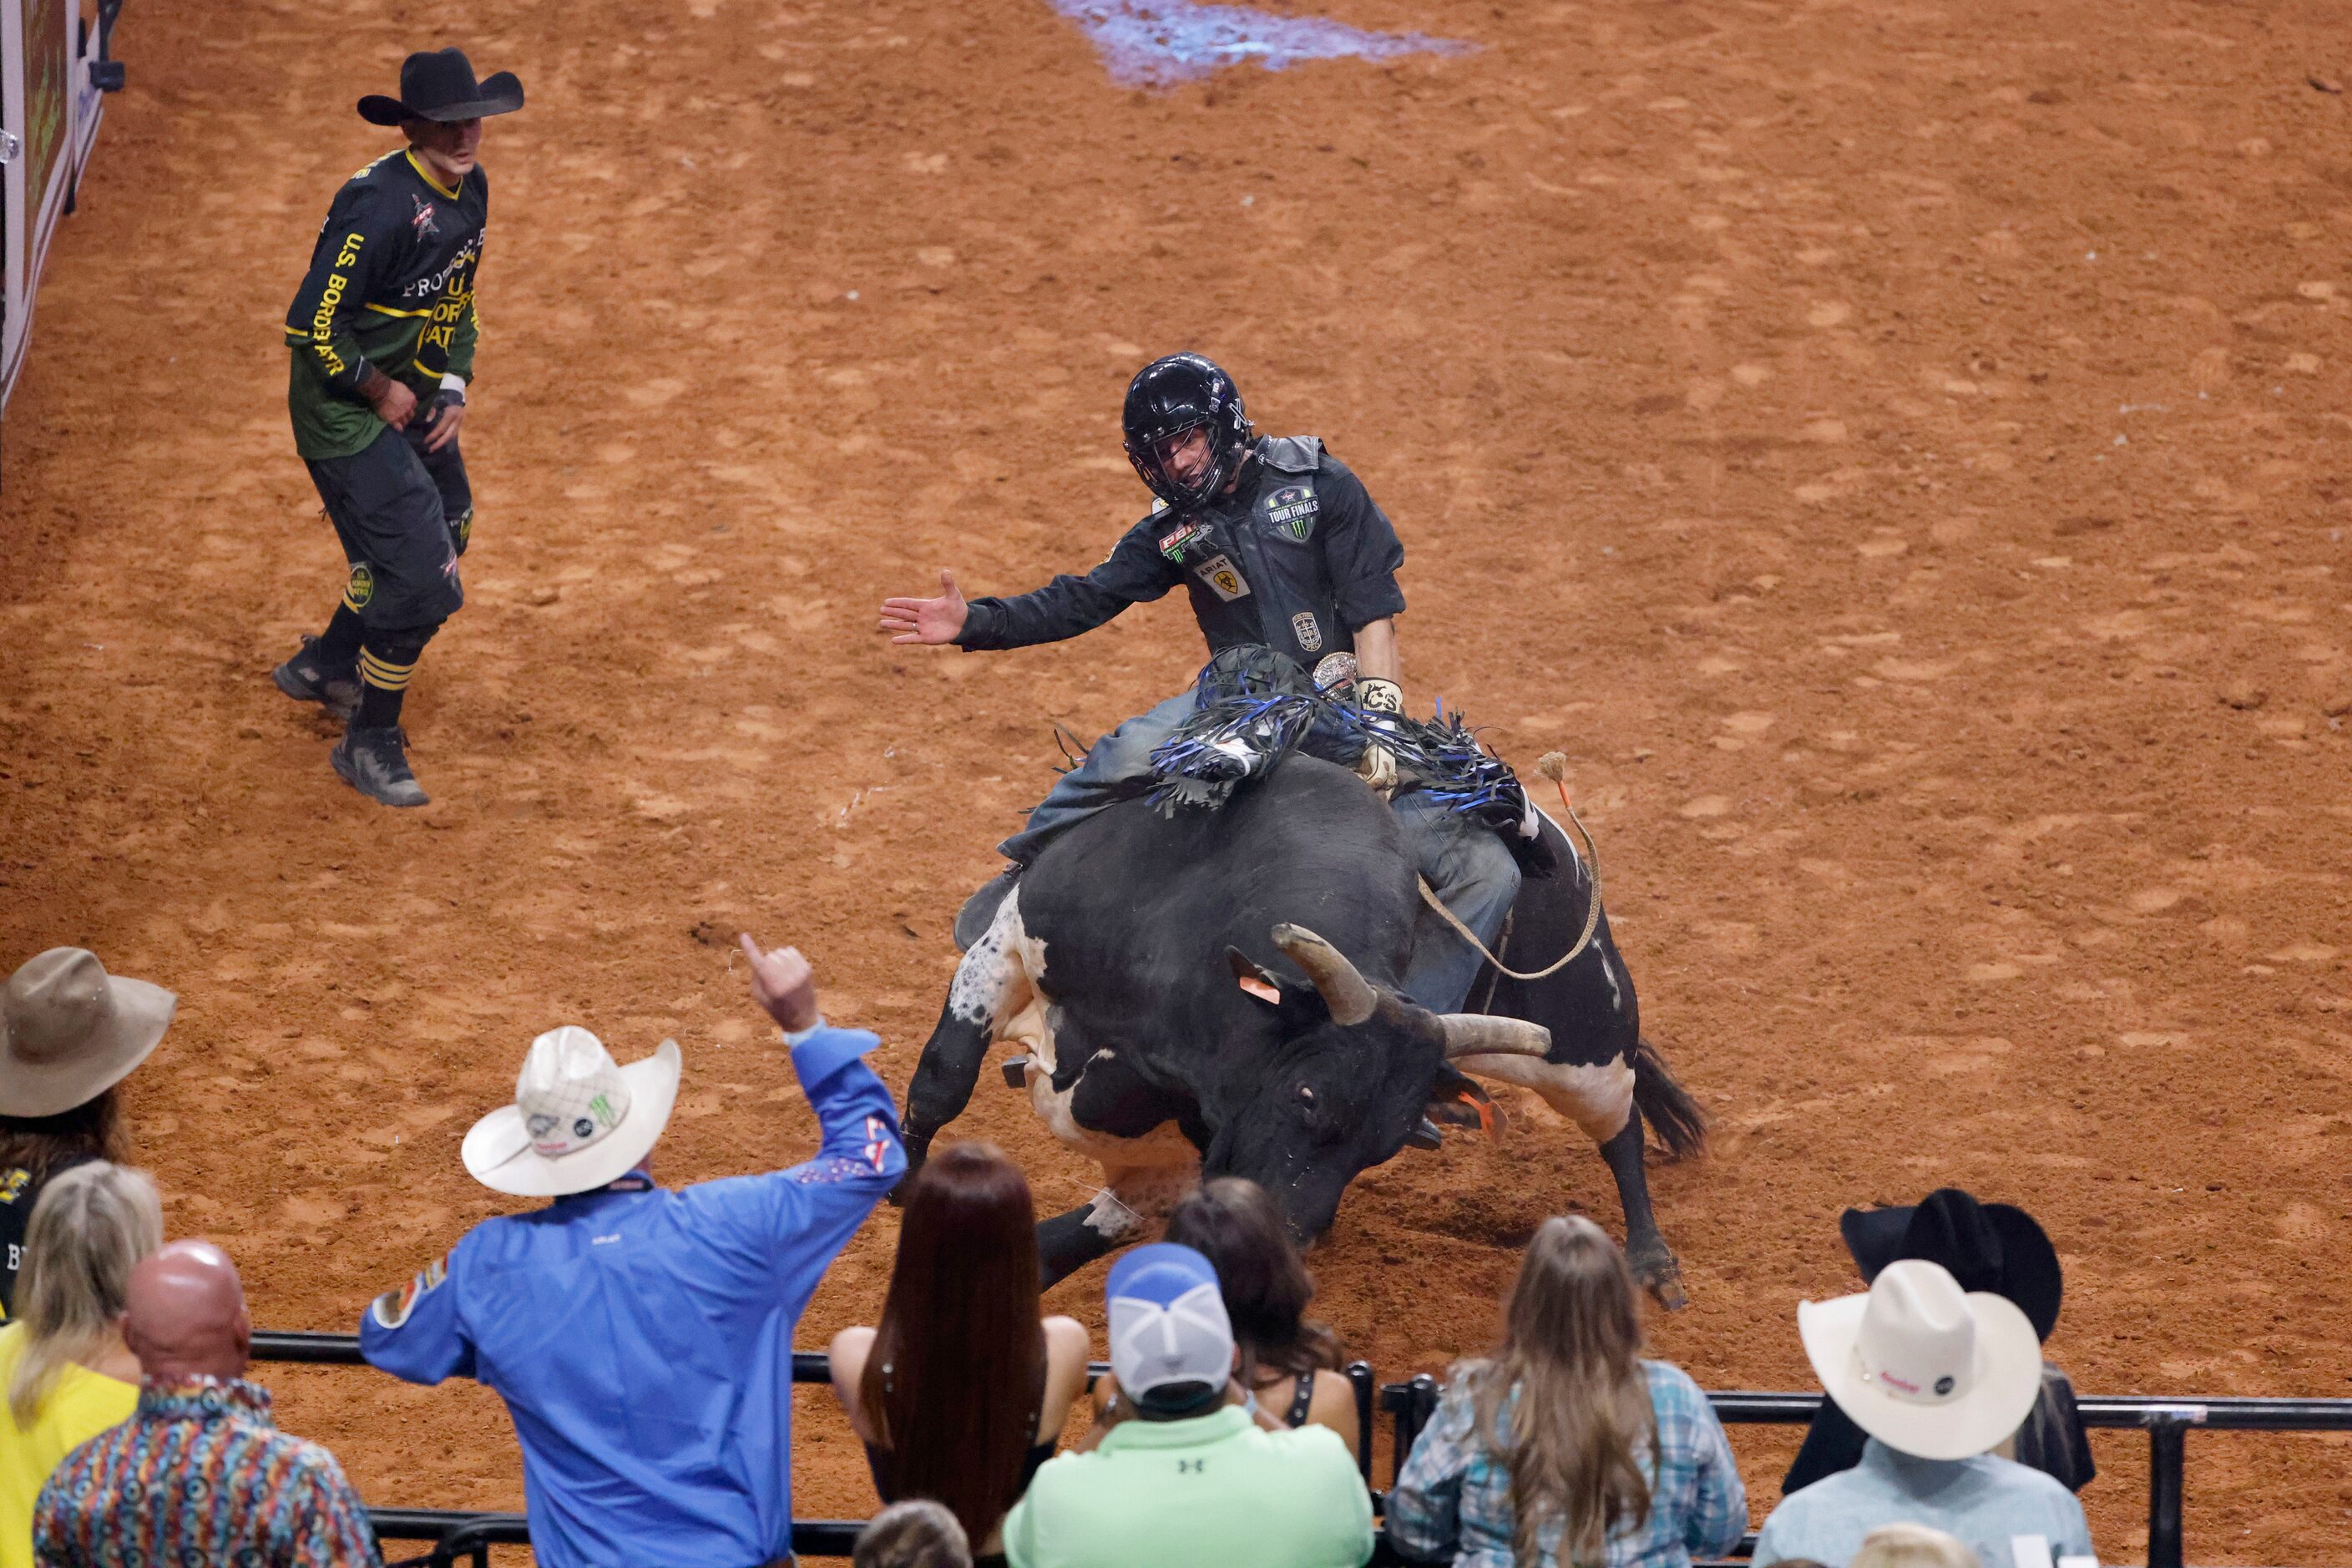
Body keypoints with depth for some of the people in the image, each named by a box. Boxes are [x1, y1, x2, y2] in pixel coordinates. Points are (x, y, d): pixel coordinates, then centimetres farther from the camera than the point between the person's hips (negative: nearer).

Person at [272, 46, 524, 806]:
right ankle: (368, 743, 8)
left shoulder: (470, 188, 1)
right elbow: (312, 327, -28)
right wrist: (380, 391, -18)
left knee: (444, 535, 24)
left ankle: (324, 665, 45)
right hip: (348, 415, -9)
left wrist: (454, 387, 5)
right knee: (421, 578, -11)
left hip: (414, 399, 9)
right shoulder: (380, 204, -27)